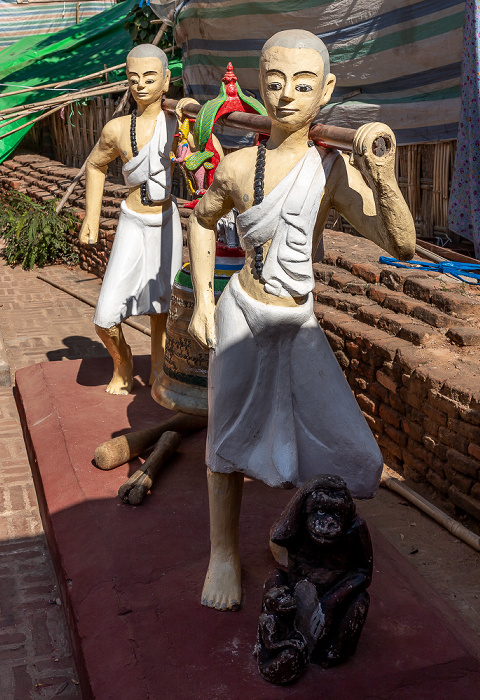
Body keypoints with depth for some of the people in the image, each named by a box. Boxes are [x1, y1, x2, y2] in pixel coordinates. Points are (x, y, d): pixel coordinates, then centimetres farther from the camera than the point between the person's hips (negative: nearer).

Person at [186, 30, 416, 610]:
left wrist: (382, 175, -37)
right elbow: (202, 221, 12)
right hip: (241, 316, 0)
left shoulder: (334, 169, -12)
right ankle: (224, 553, 31)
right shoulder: (236, 167, -9)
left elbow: (401, 245, -21)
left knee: (349, 455, 1)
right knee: (230, 436, 10)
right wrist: (202, 300, 4)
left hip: (299, 327, 0)